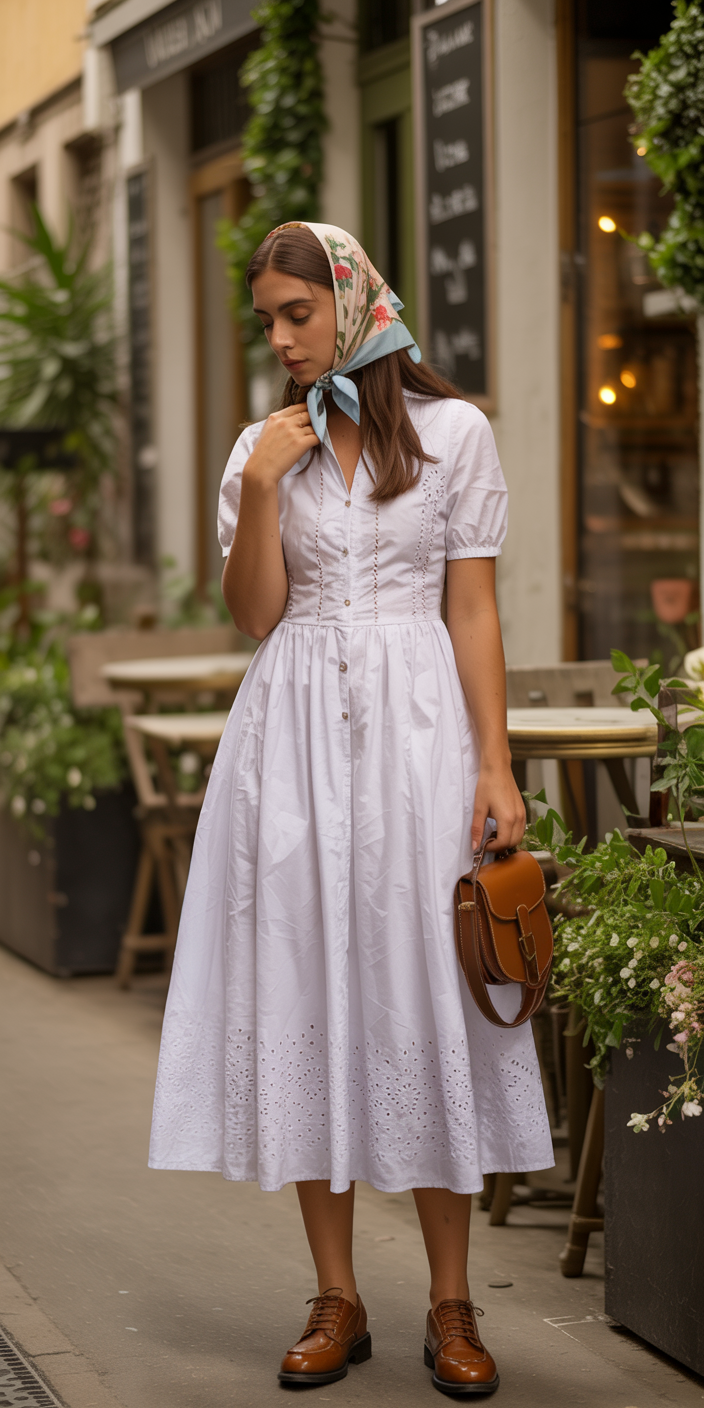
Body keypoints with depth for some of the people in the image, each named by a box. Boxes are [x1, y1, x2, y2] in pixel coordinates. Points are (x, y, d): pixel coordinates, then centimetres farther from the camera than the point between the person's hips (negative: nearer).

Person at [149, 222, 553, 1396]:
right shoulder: (264, 446, 10)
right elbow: (254, 616, 5)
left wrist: (495, 764, -6)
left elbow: (473, 609, 0)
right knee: (304, 998, 2)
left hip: (416, 726, -3)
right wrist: (260, 490, -7)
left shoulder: (450, 431, 2)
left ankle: (450, 1307, 7)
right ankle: (337, 1302, 11)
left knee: (426, 996, -2)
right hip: (296, 735, 3)